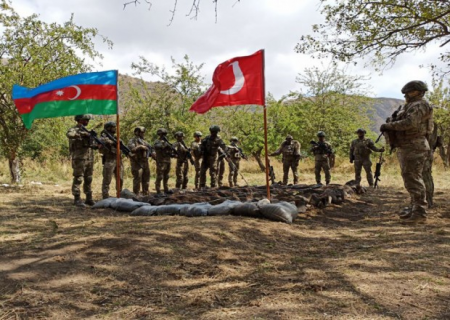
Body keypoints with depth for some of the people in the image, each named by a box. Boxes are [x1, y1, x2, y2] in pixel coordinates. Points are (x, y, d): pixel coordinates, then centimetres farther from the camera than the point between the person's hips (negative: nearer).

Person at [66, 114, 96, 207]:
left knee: (88, 180, 10)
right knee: (78, 179, -4)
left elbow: (90, 144, 21)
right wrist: (82, 133, -26)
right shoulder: (74, 129, -7)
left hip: (89, 159, 8)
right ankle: (77, 199, 1)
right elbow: (69, 134, -32)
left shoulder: (86, 130, 17)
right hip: (79, 159, -7)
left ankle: (89, 198, 17)